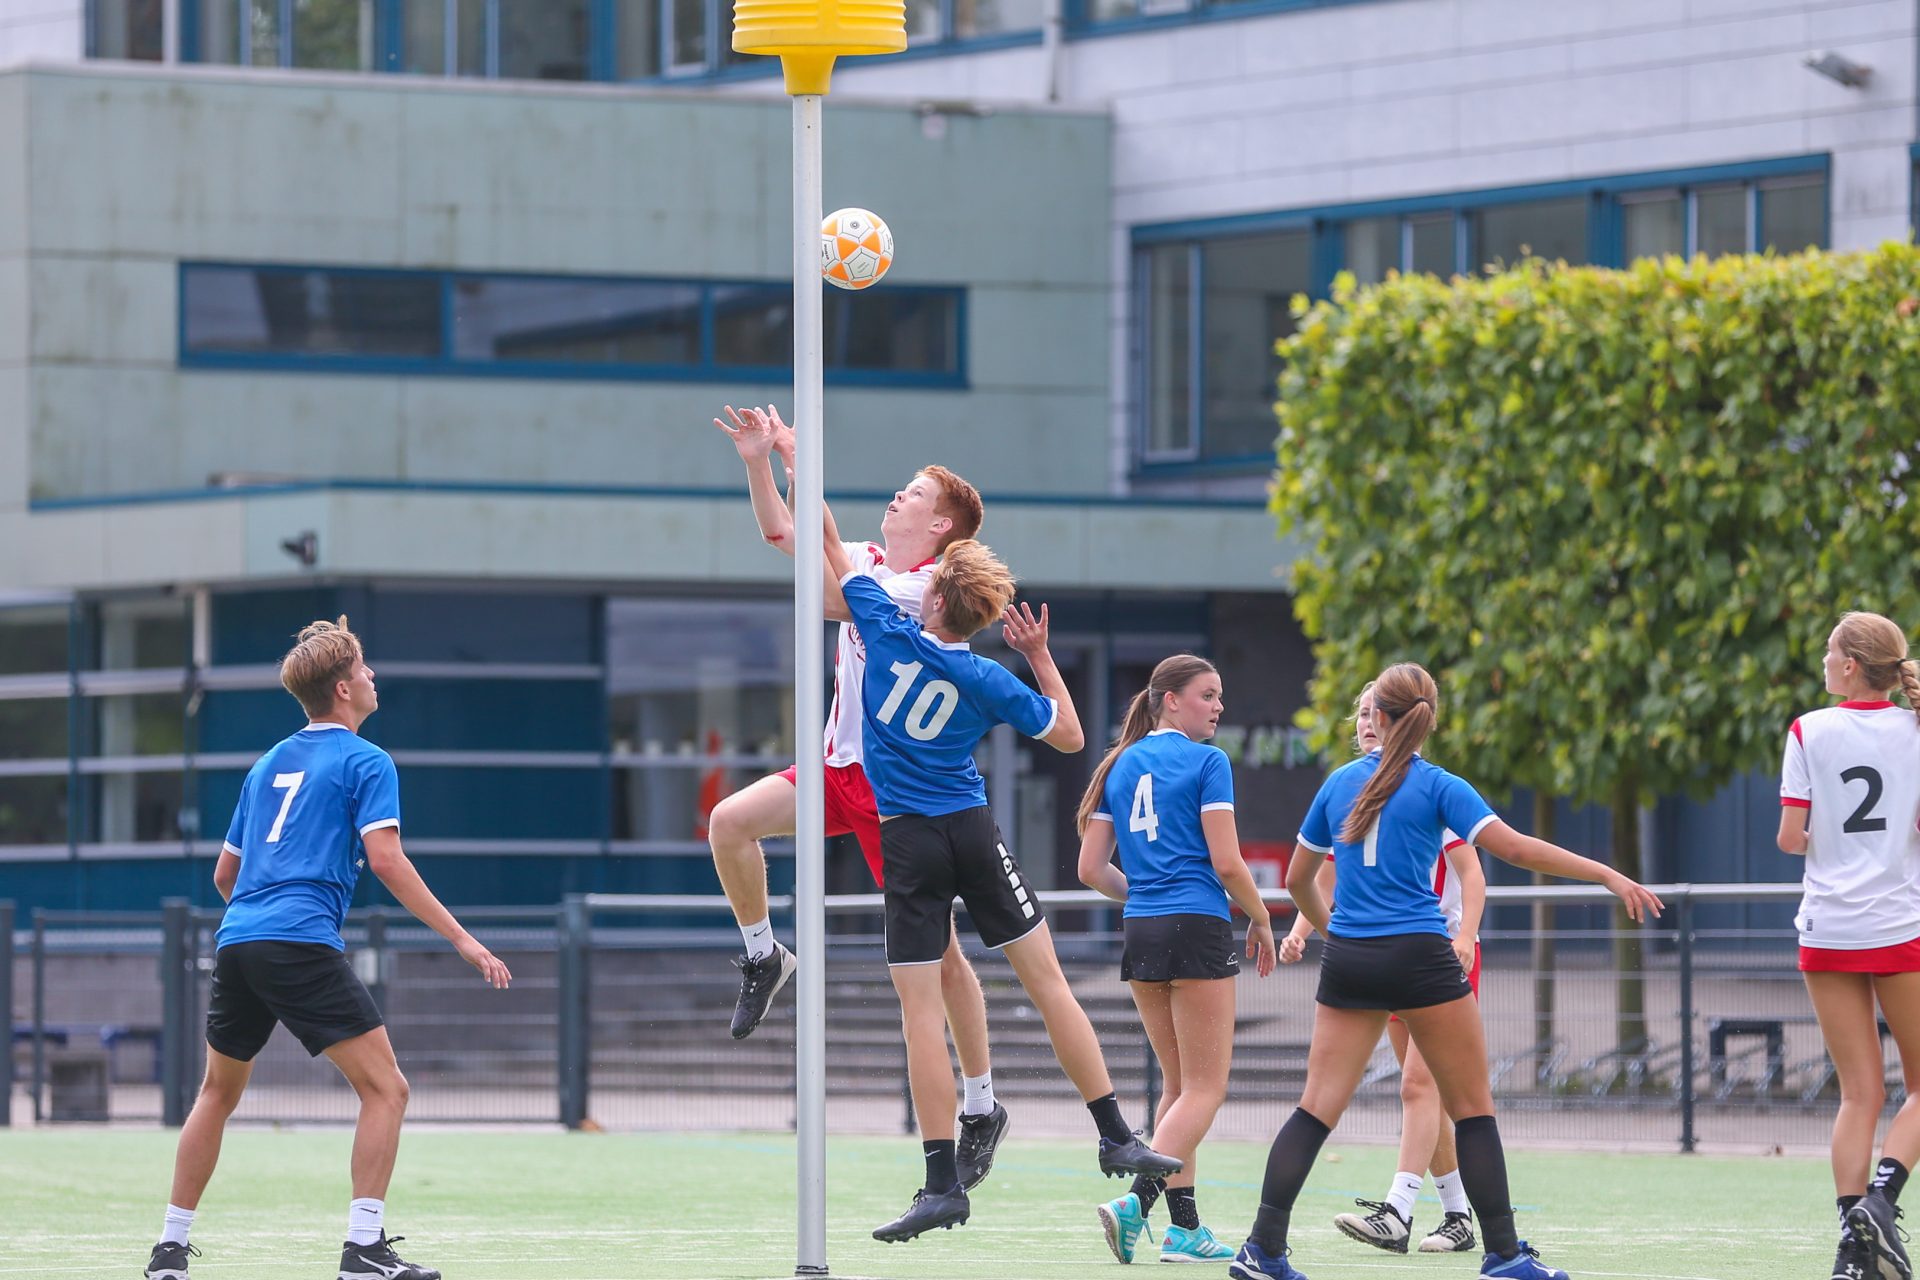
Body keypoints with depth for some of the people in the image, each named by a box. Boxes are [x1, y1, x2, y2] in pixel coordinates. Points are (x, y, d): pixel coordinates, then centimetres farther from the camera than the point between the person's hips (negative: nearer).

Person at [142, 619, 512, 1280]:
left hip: (238, 939, 7)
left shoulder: (268, 766, 22)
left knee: (218, 1093, 21)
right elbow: (386, 859, -12)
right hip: (304, 943, -7)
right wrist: (460, 938, -11)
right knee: (385, 1088, -4)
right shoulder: (365, 762, 1)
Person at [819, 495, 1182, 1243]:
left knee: (920, 1008, -3)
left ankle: (942, 1182, -7)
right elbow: (1069, 737, 10)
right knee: (1047, 981, 6)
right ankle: (1116, 1138, 6)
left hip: (908, 841, -1)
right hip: (973, 832, 1)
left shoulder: (887, 631, -6)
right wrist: (1040, 658, 12)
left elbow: (833, 551, 6)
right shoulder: (989, 683, -3)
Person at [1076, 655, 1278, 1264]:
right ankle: (1135, 1201, -22)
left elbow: (1092, 870, 10)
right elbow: (1227, 863, -11)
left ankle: (1184, 1226, 10)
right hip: (1198, 929, -7)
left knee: (1179, 1085, 15)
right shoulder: (1207, 763, -7)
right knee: (1205, 1089, -3)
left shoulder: (1120, 766, 11)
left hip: (1141, 935, 7)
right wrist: (1261, 920, 3)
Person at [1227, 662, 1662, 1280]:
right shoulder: (1437, 787, -3)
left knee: (1317, 1107, 4)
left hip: (1348, 960, 4)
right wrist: (1610, 876, -10)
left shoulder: (1340, 783, 9)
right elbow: (1514, 847, -12)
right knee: (1472, 1108, 5)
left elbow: (1297, 880, 18)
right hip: (1419, 957, -4)